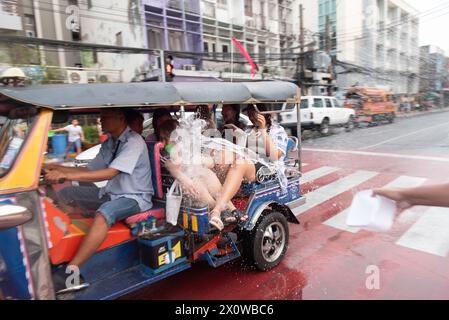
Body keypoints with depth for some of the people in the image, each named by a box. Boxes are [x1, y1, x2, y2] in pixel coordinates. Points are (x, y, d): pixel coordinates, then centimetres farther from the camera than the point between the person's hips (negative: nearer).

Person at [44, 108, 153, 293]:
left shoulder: (134, 142, -18)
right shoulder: (109, 143, 8)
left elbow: (109, 173, -28)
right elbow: (90, 171, 10)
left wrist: (66, 175, -30)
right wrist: (56, 168, -1)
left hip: (135, 197, -9)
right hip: (112, 193, 9)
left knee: (104, 213, -38)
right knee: (64, 196, 7)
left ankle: (70, 271, -29)